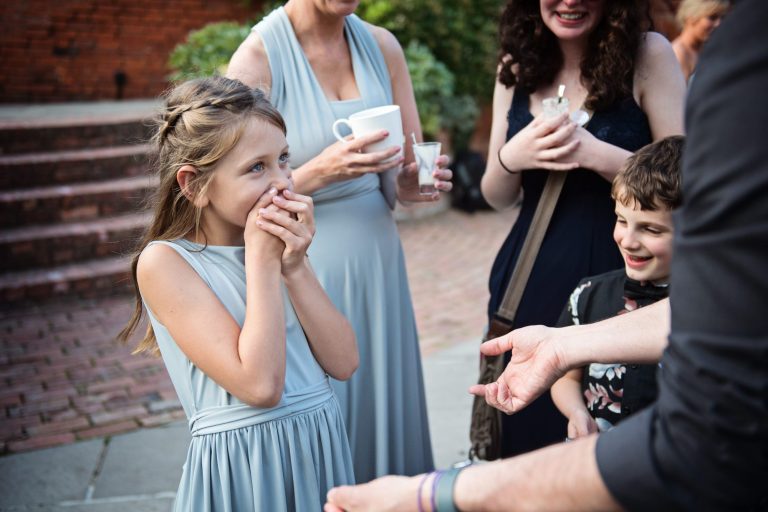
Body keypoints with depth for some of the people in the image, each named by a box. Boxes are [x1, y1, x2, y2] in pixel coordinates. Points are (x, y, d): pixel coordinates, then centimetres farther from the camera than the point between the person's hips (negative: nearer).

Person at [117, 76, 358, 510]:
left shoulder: (274, 241, 3)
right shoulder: (164, 262, -13)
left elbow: (344, 363, -4)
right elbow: (259, 386, -21)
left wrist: (294, 266, -13)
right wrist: (262, 260, -18)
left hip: (322, 449, 5)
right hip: (243, 467, -5)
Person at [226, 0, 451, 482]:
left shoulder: (382, 45, 3)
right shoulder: (257, 58, -11)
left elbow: (406, 177, 9)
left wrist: (416, 182, -13)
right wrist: (320, 171, -25)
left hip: (378, 266, 4)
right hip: (305, 274, -4)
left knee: (387, 411, 13)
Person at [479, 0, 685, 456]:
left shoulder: (649, 55, -6)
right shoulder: (517, 67, 5)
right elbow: (497, 197, 9)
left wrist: (596, 154, -21)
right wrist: (511, 158, -12)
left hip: (614, 277, -3)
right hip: (529, 279, 4)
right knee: (525, 429, 11)